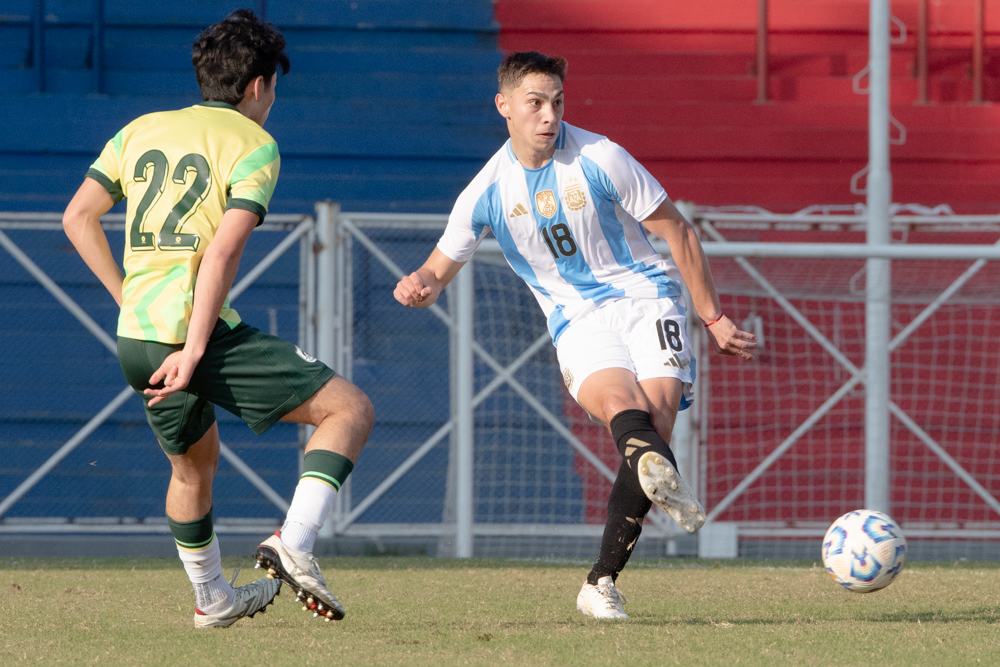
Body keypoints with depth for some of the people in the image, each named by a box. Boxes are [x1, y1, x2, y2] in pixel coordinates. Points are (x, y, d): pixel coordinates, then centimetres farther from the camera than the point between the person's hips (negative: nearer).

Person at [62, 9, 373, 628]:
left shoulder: (141, 130, 16)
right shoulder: (254, 146, -2)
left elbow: (78, 217, 13)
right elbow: (222, 252, -14)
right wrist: (193, 350, -18)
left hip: (134, 338, 7)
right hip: (197, 330, -7)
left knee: (195, 459, 31)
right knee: (351, 409, -2)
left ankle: (213, 598, 44)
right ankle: (295, 542, -19)